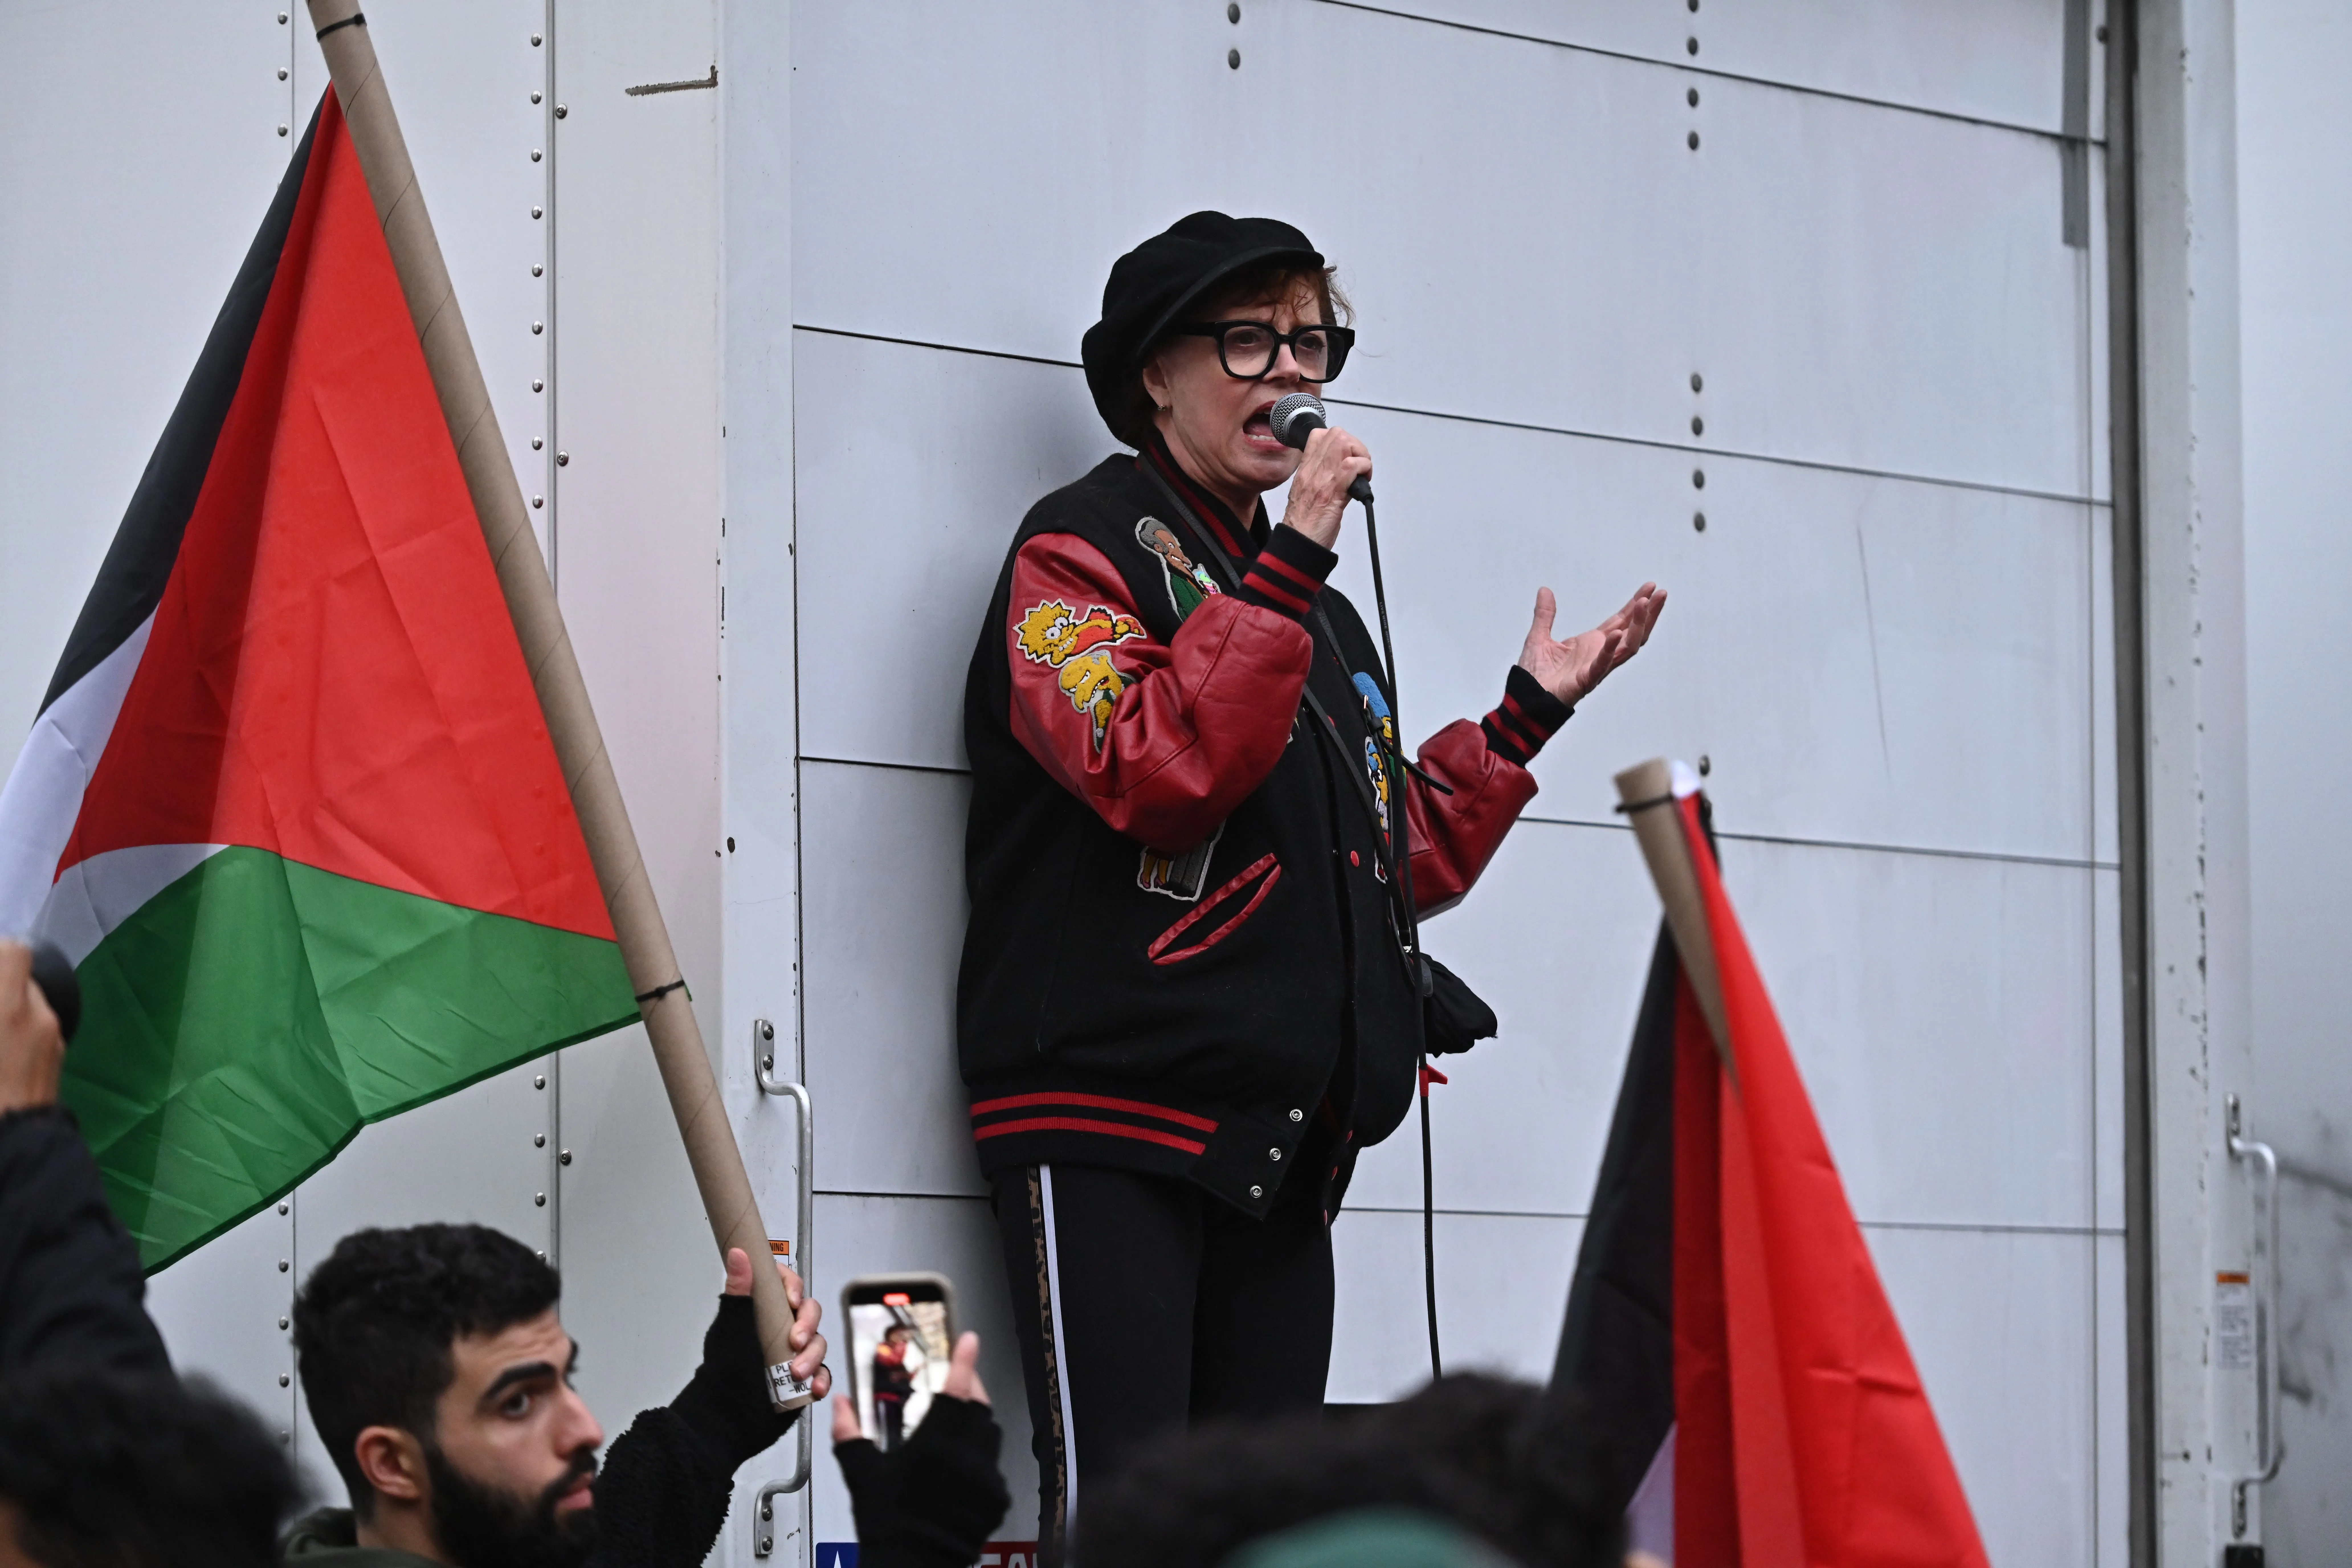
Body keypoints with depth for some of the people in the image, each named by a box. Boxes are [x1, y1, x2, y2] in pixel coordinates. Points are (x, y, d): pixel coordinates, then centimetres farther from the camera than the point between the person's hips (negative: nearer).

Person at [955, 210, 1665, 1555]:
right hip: (1115, 1128, -8)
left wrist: (1527, 715, 21)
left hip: (1287, 1144, 8)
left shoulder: (1326, 620, 24)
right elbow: (1157, 773, -19)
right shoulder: (1082, 552, -1)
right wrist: (1288, 567, -19)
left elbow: (1403, 865, 26)